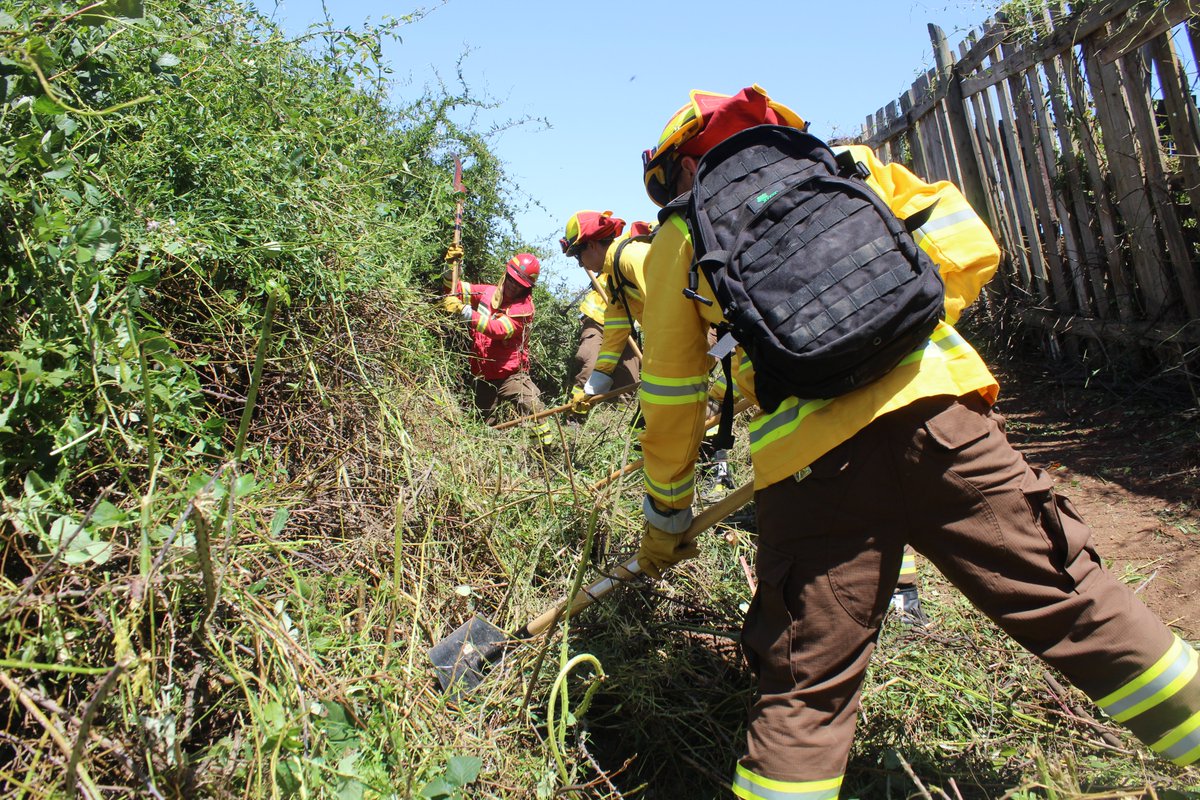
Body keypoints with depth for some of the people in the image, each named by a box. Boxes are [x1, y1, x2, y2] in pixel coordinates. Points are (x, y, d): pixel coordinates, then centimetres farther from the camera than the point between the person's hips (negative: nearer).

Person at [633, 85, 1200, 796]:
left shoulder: (679, 237, 17)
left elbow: (672, 398, 16)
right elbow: (966, 248, 14)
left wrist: (666, 512, 27)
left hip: (808, 460, -2)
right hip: (935, 411, 2)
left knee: (804, 696, 8)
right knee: (1073, 600, 14)